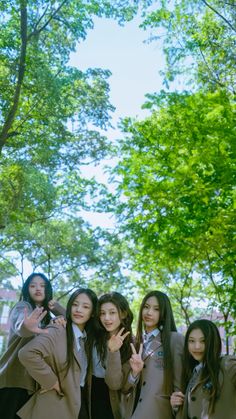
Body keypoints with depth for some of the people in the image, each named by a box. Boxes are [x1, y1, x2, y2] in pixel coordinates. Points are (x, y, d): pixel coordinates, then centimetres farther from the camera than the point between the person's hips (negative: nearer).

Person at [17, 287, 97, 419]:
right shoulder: (56, 332, -16)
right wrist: (51, 381, -21)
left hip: (81, 401, 7)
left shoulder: (88, 337, 8)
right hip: (57, 403, -7)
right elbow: (27, 354, -29)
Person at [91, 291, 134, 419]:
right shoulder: (93, 335, -5)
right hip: (87, 403, 2)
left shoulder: (131, 345, -10)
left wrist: (113, 351, -31)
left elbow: (115, 384, -18)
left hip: (111, 407, -2)